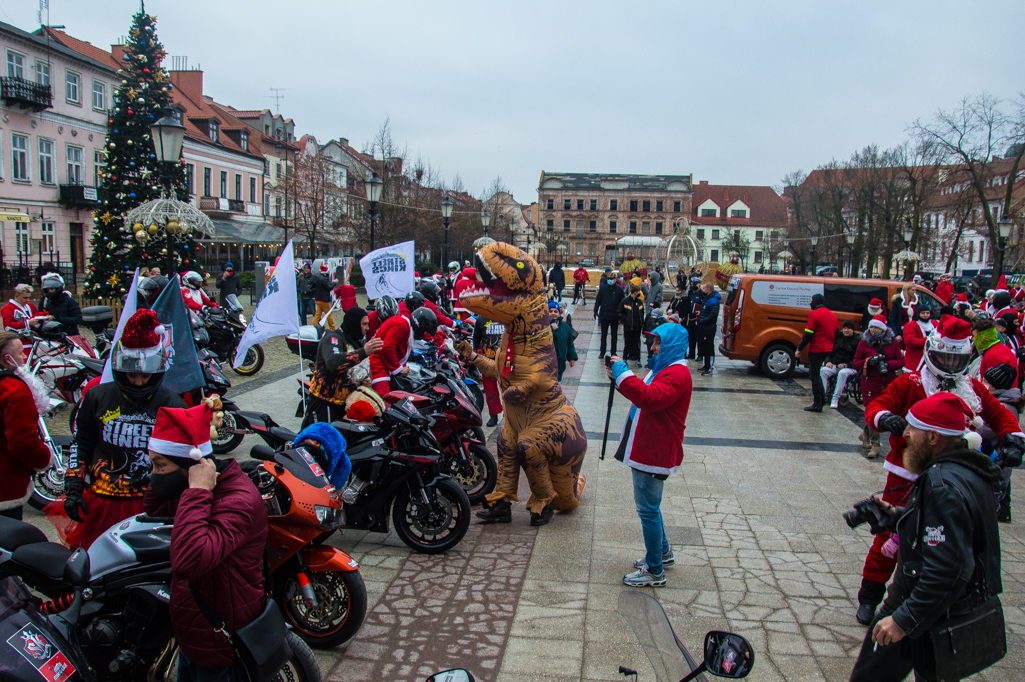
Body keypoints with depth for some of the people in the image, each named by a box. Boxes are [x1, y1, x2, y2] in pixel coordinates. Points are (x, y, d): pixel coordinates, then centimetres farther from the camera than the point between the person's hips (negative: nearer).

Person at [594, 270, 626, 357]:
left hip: (615, 316, 0)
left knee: (614, 335, 10)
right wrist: (596, 311, 0)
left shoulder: (619, 290, -4)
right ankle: (602, 352, 18)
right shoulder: (603, 288, -3)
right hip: (604, 315, 0)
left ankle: (613, 352, 21)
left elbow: (623, 302, 1)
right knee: (604, 335, 9)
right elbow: (598, 300, 2)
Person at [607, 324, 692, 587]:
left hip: (655, 453, -11)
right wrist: (621, 378, 5)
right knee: (649, 505, 22)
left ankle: (655, 571, 7)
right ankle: (662, 551, 39)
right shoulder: (664, 368, 17)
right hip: (646, 448, 11)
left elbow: (651, 398, -34)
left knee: (648, 508, -4)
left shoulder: (678, 374, -18)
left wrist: (623, 373, -28)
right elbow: (644, 394, 21)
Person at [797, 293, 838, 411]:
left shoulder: (814, 314, -11)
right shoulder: (832, 315, 12)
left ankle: (817, 404, 0)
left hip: (816, 349, -8)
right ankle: (821, 397, 20)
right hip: (828, 349, 8)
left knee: (815, 375, -1)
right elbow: (836, 334, 16)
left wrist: (799, 348, -8)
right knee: (815, 373, 22)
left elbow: (808, 334, -15)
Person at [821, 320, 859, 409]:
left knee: (842, 373, -38)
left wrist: (845, 365, -17)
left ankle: (835, 398, -32)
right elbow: (829, 351, 18)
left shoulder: (857, 341, 5)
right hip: (834, 365, 3)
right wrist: (828, 361, -3)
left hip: (849, 368, -3)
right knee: (823, 371, -28)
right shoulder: (837, 338, 17)